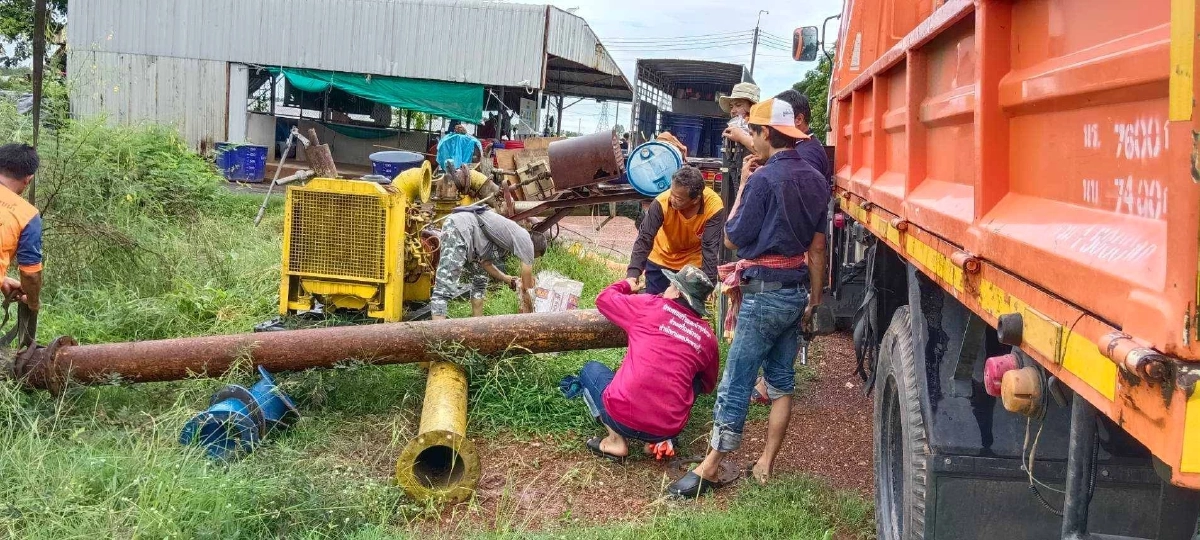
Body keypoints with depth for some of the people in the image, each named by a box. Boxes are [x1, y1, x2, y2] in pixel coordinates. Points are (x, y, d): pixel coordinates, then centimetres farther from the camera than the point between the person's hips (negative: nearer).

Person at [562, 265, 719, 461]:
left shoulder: (650, 306, 1)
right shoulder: (707, 336, 9)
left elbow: (603, 298, 17)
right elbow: (707, 386, 24)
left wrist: (626, 286, 38)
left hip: (623, 417, -3)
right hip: (670, 428, 4)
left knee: (591, 369, 26)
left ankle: (616, 441, 8)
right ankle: (659, 440, 16)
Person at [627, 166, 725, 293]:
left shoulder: (714, 207, -32)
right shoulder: (662, 203, -31)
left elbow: (710, 248, -30)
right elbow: (644, 239, -29)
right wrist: (632, 274, -39)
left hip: (693, 264, -1)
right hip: (661, 260, 1)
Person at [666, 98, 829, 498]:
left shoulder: (763, 179, -16)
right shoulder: (814, 180, 7)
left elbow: (732, 237, -9)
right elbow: (817, 247, 11)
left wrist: (742, 184, -2)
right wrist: (814, 299, 17)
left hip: (764, 294, -8)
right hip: (796, 291, 8)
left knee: (735, 383, -2)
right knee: (781, 379, 13)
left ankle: (710, 469, 5)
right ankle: (766, 464, 19)